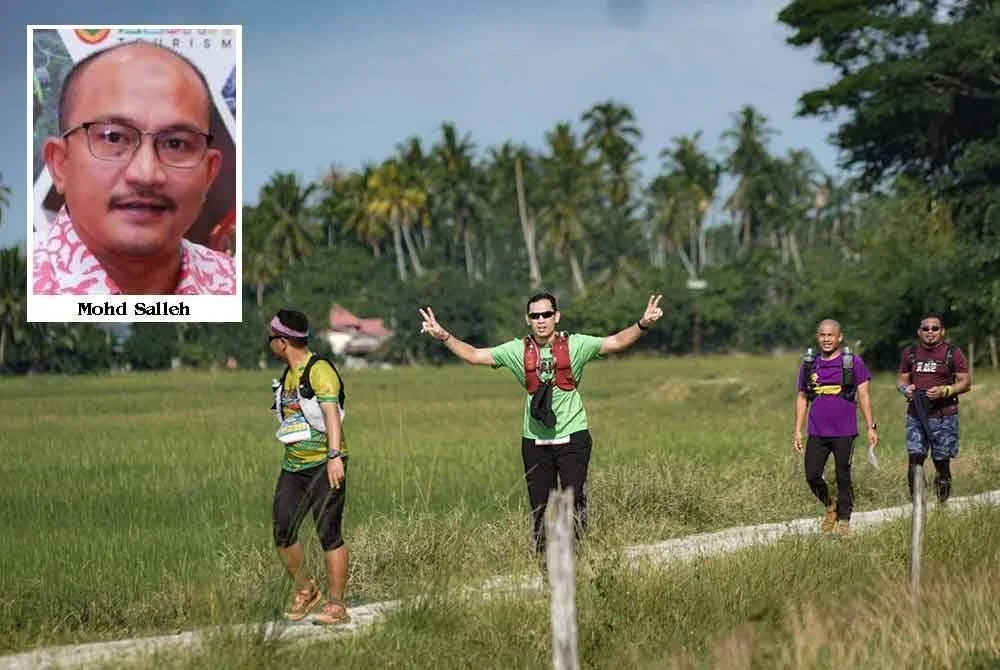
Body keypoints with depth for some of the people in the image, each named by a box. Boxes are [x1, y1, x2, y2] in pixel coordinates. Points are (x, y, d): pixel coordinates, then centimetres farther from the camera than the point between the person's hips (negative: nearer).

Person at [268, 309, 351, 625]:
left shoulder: (320, 370, -12)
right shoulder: (288, 375, 16)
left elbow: (331, 412, -24)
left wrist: (334, 456, -35)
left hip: (323, 465, -8)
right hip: (293, 466, 8)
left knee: (329, 534, -7)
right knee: (282, 533, 0)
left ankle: (336, 605, -2)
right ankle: (304, 589, 18)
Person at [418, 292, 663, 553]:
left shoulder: (574, 345, 0)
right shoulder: (518, 350, 5)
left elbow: (615, 342, -7)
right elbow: (474, 355, 6)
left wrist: (642, 324, -23)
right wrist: (443, 336, -5)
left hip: (572, 436, -2)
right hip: (535, 441, 2)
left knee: (574, 502, -7)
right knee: (540, 507, 6)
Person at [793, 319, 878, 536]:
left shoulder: (853, 362, -1)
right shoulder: (809, 364, 9)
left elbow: (864, 395, 0)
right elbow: (802, 398, 14)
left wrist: (871, 427, -5)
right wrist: (798, 431, 10)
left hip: (844, 432, -3)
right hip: (816, 433, 3)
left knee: (843, 478, 3)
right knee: (812, 476, -3)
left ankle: (844, 521, 16)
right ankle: (830, 507, 24)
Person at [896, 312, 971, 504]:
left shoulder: (953, 353, 2)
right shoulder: (910, 353, 12)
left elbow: (966, 382, 1)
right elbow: (901, 379, 20)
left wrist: (945, 391, -16)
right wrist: (905, 388, -4)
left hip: (944, 416, -2)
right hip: (916, 414, 2)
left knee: (942, 462, 0)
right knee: (915, 458, -11)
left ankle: (942, 502, 15)